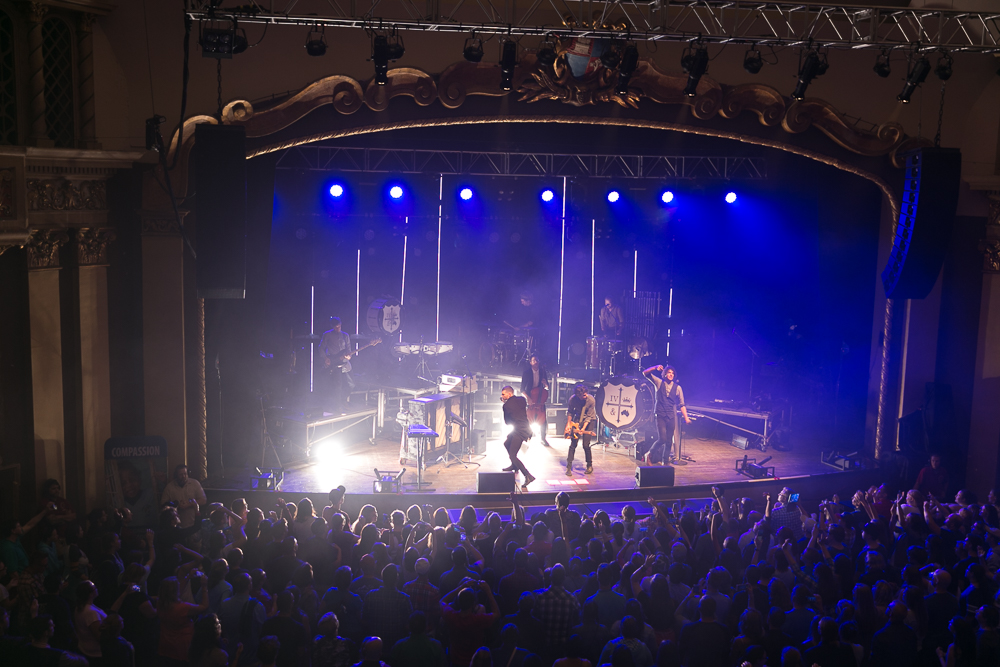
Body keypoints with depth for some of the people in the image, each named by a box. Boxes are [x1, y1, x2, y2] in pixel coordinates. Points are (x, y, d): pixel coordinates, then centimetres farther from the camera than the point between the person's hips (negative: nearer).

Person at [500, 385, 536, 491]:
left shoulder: (506, 405, -11)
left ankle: (528, 476, -17)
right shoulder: (521, 399, 7)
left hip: (520, 431, -9)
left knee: (512, 455, -10)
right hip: (526, 429, 9)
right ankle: (514, 466, 42)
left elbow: (507, 422, -1)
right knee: (506, 443, 29)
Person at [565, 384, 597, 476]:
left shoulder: (591, 400, -25)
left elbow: (589, 416, -20)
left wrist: (583, 428, -27)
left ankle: (590, 466, 12)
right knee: (573, 444, -6)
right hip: (578, 419, 2)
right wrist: (568, 423, -8)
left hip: (590, 420, -2)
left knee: (586, 445, -7)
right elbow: (570, 412, -1)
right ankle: (569, 467, 0)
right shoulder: (572, 399, -19)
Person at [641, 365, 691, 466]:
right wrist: (655, 368, -18)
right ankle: (649, 454, 11)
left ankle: (664, 461, 17)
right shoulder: (659, 383, 4)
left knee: (669, 441, 4)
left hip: (671, 417, 2)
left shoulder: (677, 388, 7)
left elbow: (681, 404, 7)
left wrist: (686, 417, -1)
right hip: (660, 416, -2)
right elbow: (645, 373, -1)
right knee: (662, 439, -12)